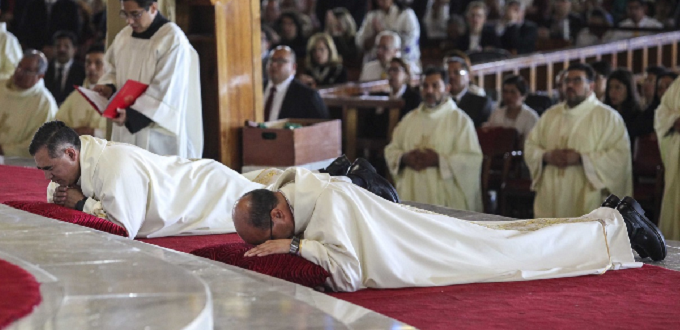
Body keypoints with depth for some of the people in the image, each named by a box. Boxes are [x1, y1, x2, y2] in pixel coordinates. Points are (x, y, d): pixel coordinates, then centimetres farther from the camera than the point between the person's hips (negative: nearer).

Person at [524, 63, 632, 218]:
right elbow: (530, 146, 17)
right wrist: (546, 156, -5)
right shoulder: (550, 115, 17)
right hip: (551, 199, 5)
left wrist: (581, 158, -16)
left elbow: (620, 155, -10)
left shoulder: (608, 116, 0)